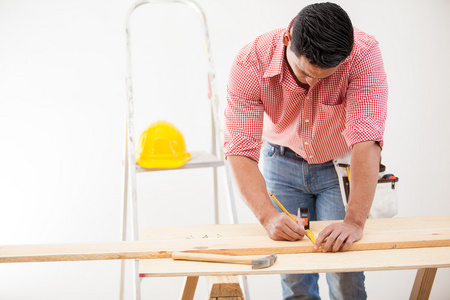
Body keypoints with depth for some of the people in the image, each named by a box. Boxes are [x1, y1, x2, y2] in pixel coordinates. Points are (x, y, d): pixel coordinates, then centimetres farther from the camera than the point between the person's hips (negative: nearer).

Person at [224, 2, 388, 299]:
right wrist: (268, 216, -43)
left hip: (340, 166, -1)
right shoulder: (251, 63, -27)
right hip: (282, 162, 1)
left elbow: (366, 140, -38)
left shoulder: (363, 53, -30)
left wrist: (355, 220, -47)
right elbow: (240, 151, -29)